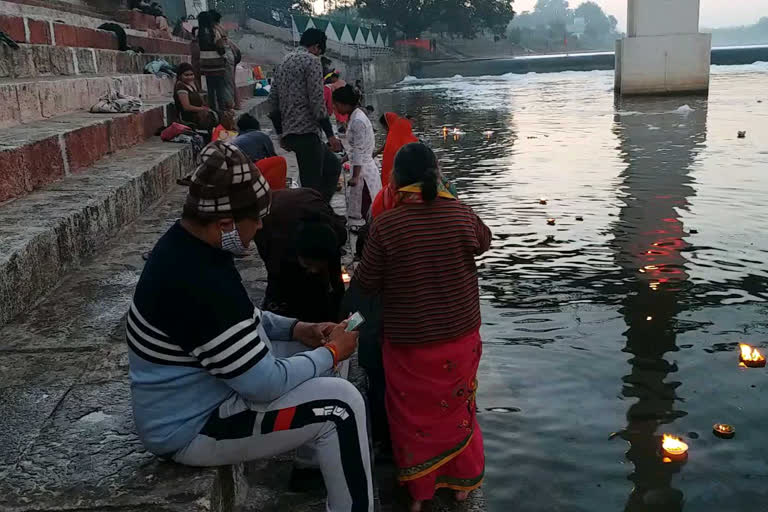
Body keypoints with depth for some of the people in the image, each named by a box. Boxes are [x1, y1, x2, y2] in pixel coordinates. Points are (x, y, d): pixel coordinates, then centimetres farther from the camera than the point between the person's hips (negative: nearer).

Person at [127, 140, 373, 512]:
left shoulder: (186, 243, -2)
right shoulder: (199, 282, -34)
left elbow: (239, 319, 14)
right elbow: (266, 385, -28)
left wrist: (297, 329, 1)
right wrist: (332, 352, -13)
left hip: (200, 389, 10)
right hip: (189, 428, -10)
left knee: (308, 351, 16)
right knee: (341, 404, -16)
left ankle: (314, 462, 30)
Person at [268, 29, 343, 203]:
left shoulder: (284, 62, 19)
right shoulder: (311, 61, -6)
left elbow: (273, 101, 19)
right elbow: (317, 101, -15)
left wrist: (281, 133, 25)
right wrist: (330, 135, -12)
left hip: (288, 134, 9)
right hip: (306, 132, -9)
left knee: (333, 165, 23)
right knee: (312, 185, -5)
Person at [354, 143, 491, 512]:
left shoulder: (385, 225, -20)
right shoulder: (460, 214, -13)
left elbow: (367, 284, -11)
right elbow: (484, 242, 10)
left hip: (408, 342, -2)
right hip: (459, 336, 2)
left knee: (413, 413, 19)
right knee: (456, 407, 24)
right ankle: (462, 481, 38)